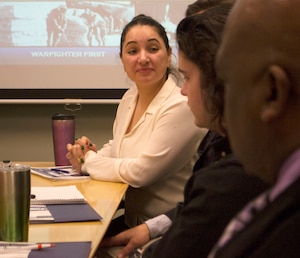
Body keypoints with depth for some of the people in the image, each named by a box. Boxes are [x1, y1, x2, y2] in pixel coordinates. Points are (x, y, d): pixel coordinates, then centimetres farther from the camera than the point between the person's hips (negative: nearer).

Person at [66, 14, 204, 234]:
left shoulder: (181, 106, -19)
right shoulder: (130, 98, 8)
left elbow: (140, 172, -20)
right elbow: (115, 147, 24)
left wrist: (89, 160, -5)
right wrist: (91, 156, 1)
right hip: (132, 221, 8)